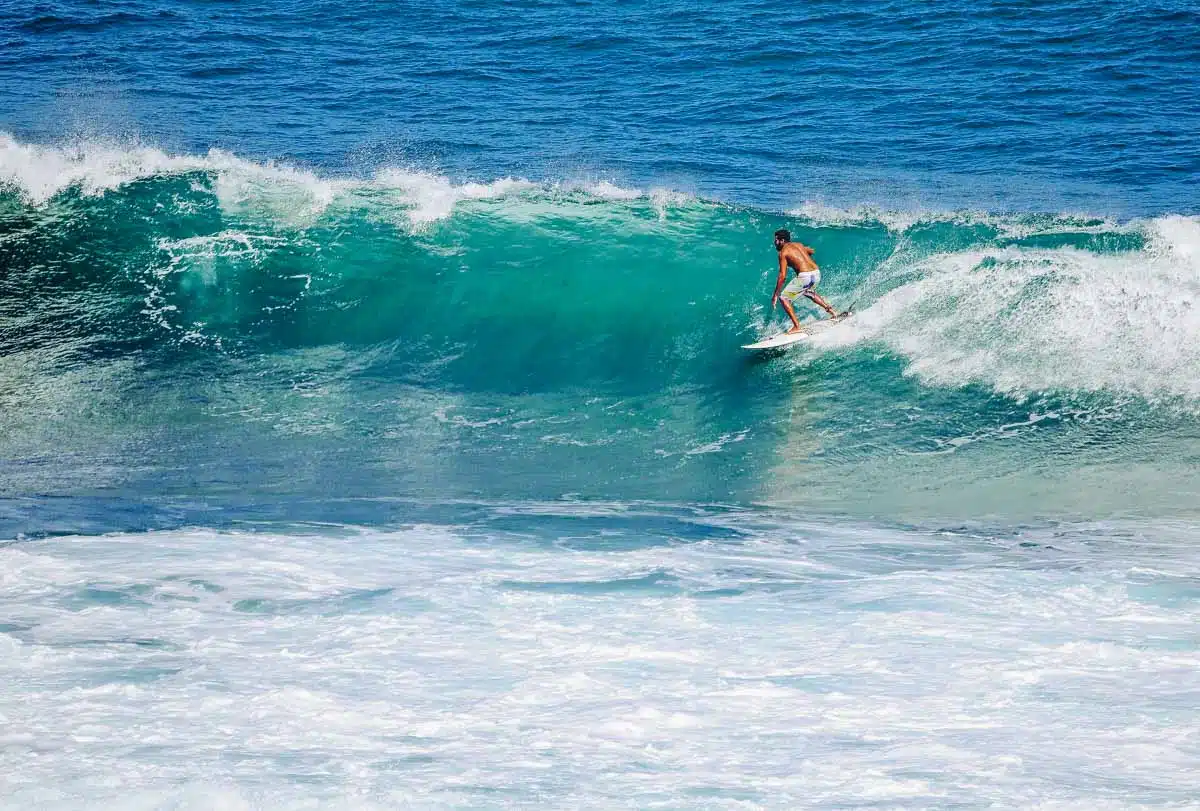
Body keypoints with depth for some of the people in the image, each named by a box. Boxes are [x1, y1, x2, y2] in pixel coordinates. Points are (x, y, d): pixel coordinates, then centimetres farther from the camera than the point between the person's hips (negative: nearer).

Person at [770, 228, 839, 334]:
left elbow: (782, 276, -9)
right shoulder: (798, 245, 17)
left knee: (783, 298, 2)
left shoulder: (783, 252, -4)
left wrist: (775, 295, -6)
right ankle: (831, 311, 41)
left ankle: (797, 326, -4)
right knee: (809, 293, 39)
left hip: (805, 277, -8)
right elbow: (811, 251, 38)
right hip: (817, 273, 8)